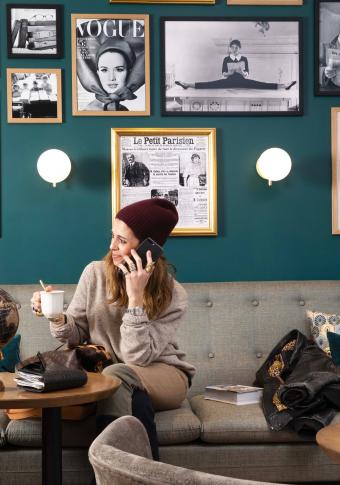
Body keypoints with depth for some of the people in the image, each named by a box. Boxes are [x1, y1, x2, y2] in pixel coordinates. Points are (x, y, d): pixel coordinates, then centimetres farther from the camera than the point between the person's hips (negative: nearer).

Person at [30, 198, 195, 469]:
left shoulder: (173, 297, -14)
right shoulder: (95, 273, -5)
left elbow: (138, 357, -24)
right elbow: (78, 336, 2)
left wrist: (135, 298, -30)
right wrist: (58, 318, -20)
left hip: (162, 374, -2)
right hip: (105, 371, 2)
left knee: (115, 376, -34)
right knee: (134, 399, -33)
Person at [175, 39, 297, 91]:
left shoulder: (244, 59, 7)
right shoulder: (226, 59, 7)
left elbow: (247, 75, 3)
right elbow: (223, 74, 4)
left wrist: (242, 72, -19)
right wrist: (229, 72, -17)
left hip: (241, 81, 0)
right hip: (230, 81, 0)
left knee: (260, 84, -20)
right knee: (211, 84, -20)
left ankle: (283, 86, -33)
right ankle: (188, 84, -30)